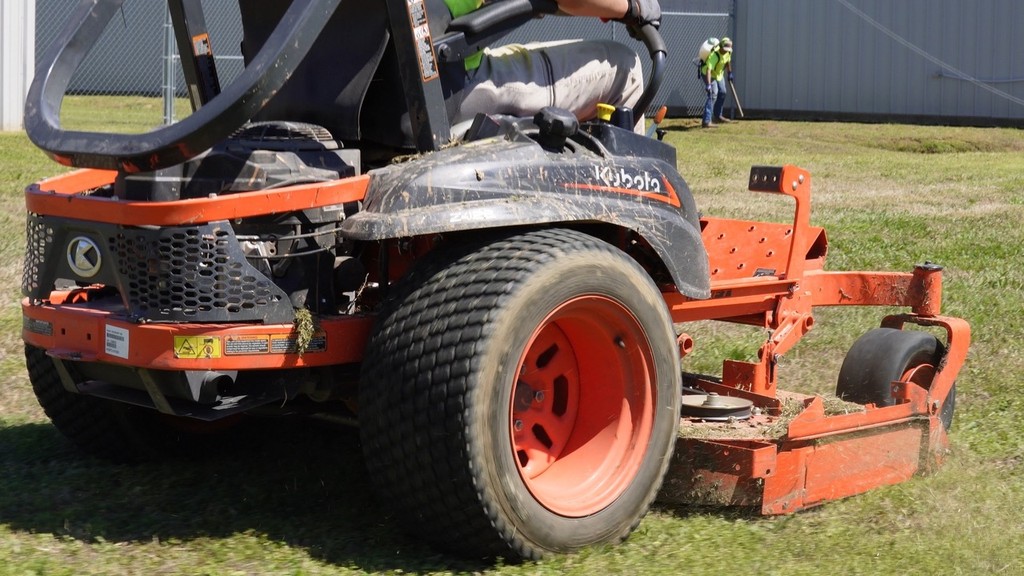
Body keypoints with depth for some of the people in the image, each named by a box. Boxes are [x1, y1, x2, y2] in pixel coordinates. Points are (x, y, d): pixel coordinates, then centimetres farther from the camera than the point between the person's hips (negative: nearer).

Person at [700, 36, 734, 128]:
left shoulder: (728, 52, -14)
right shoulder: (714, 55, -39)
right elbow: (708, 70, -48)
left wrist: (729, 73, 18)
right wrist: (708, 84, -58)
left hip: (719, 74, 9)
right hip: (709, 74, -9)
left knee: (722, 93, 18)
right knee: (713, 95, -21)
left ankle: (717, 116, 38)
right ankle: (706, 121, -28)